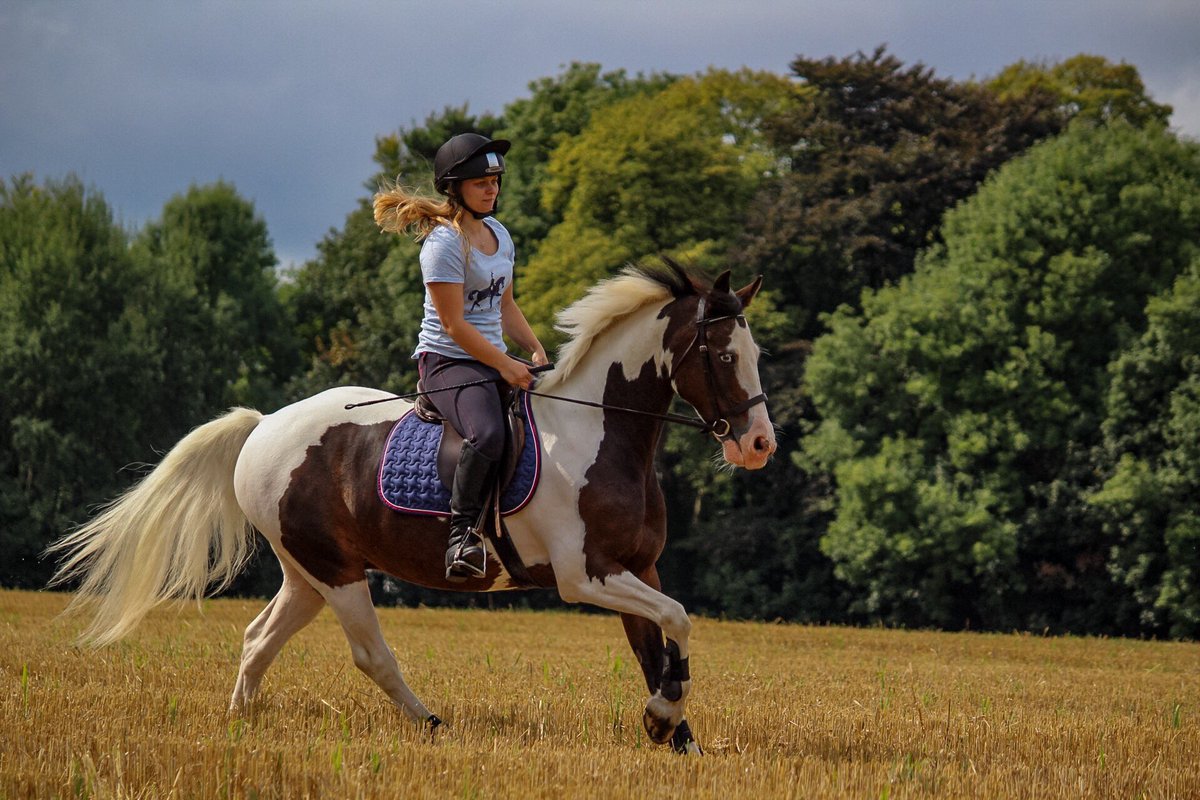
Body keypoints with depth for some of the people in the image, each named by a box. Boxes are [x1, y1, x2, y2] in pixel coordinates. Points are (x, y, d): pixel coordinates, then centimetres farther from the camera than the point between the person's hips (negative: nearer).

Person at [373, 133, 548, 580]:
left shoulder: (498, 234, 13)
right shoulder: (444, 243, -13)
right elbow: (454, 326, -17)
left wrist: (537, 353, 7)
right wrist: (506, 367, -18)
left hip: (494, 361, 9)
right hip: (448, 362, -9)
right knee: (487, 434, -36)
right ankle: (462, 532, -25)